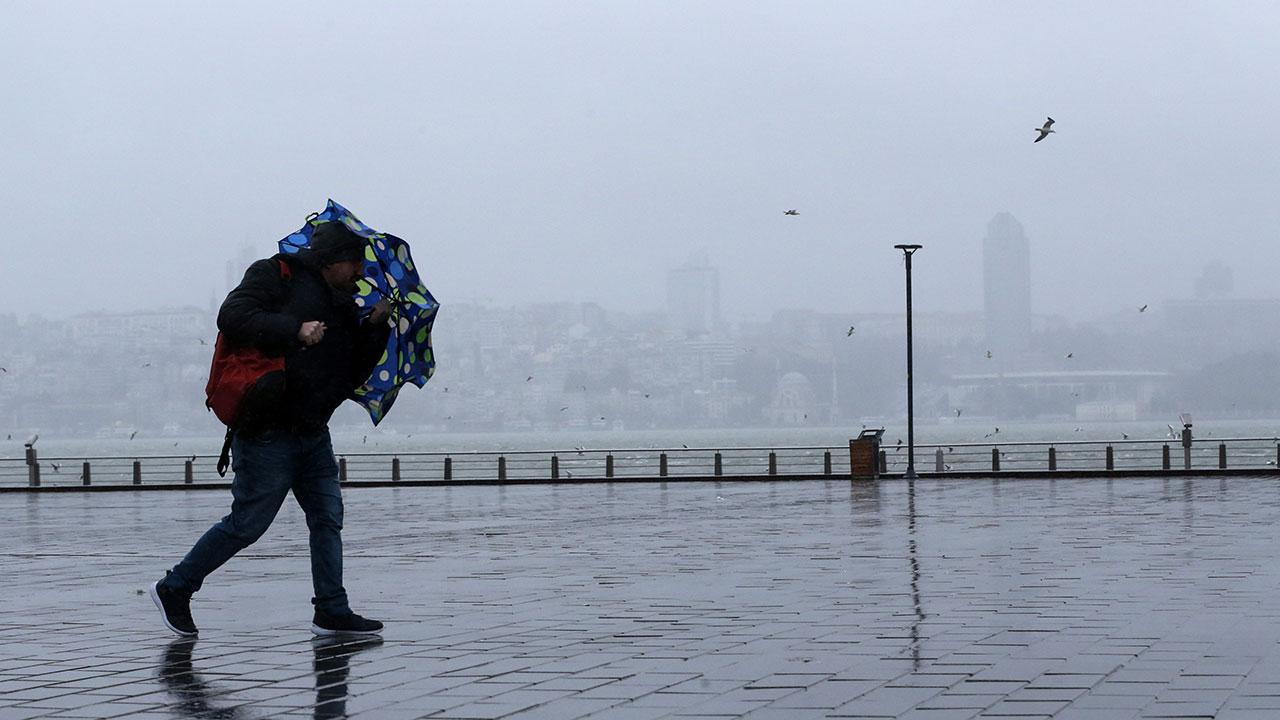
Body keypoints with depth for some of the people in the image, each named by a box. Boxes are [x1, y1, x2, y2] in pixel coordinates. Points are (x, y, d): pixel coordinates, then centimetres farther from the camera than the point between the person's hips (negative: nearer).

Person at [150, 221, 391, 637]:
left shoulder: (342, 306, 17)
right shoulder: (276, 276, -5)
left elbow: (354, 375, 16)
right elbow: (232, 317, -20)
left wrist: (375, 326, 4)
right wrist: (294, 330, -25)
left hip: (312, 432, 8)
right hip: (268, 429, -8)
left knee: (328, 518, 6)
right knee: (248, 522, -4)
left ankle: (332, 612, 11)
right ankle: (174, 589, 10)